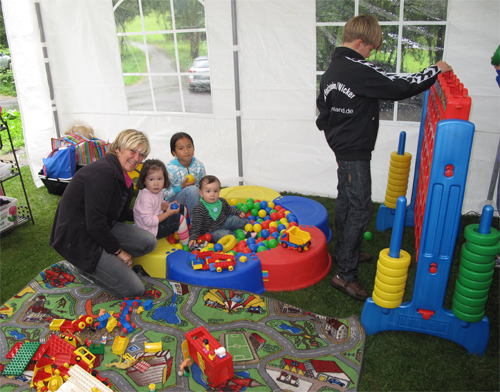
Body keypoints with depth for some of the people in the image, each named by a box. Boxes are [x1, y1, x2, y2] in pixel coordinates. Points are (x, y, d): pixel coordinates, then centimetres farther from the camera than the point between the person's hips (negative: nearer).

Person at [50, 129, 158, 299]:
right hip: (77, 238, -9)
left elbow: (119, 213, 20)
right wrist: (118, 251, -14)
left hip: (102, 228, 9)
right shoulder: (103, 172, -25)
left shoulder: (121, 174, 7)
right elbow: (95, 223, -25)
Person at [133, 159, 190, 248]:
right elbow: (148, 222, -33)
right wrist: (168, 213, -25)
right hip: (150, 230, -10)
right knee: (179, 219, -19)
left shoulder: (158, 191, -3)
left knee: (182, 209, 16)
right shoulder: (145, 198, -32)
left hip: (157, 218, 11)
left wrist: (167, 206, -9)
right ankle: (187, 245, -3)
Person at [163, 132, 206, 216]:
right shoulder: (170, 169, -20)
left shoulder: (199, 165, -6)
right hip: (174, 200, -5)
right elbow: (164, 193, -17)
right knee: (192, 189, -35)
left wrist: (200, 198, -15)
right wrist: (181, 187, -27)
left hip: (194, 196, 6)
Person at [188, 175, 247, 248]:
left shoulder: (222, 201, -2)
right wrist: (193, 238, -28)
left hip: (224, 223, 7)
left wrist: (239, 212, 8)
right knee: (225, 235, -29)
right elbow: (196, 225, -21)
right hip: (212, 232, -6)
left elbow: (229, 209, 19)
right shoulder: (199, 209, -22)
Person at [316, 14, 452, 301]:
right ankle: (345, 275, -2)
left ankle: (345, 252, 37)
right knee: (360, 210, -6)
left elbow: (323, 113, 17)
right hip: (355, 154, -10)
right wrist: (435, 70, -6)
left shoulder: (332, 70, 10)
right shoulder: (360, 71, -21)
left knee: (346, 203, 20)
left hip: (342, 150, 10)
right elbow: (401, 87, -21)